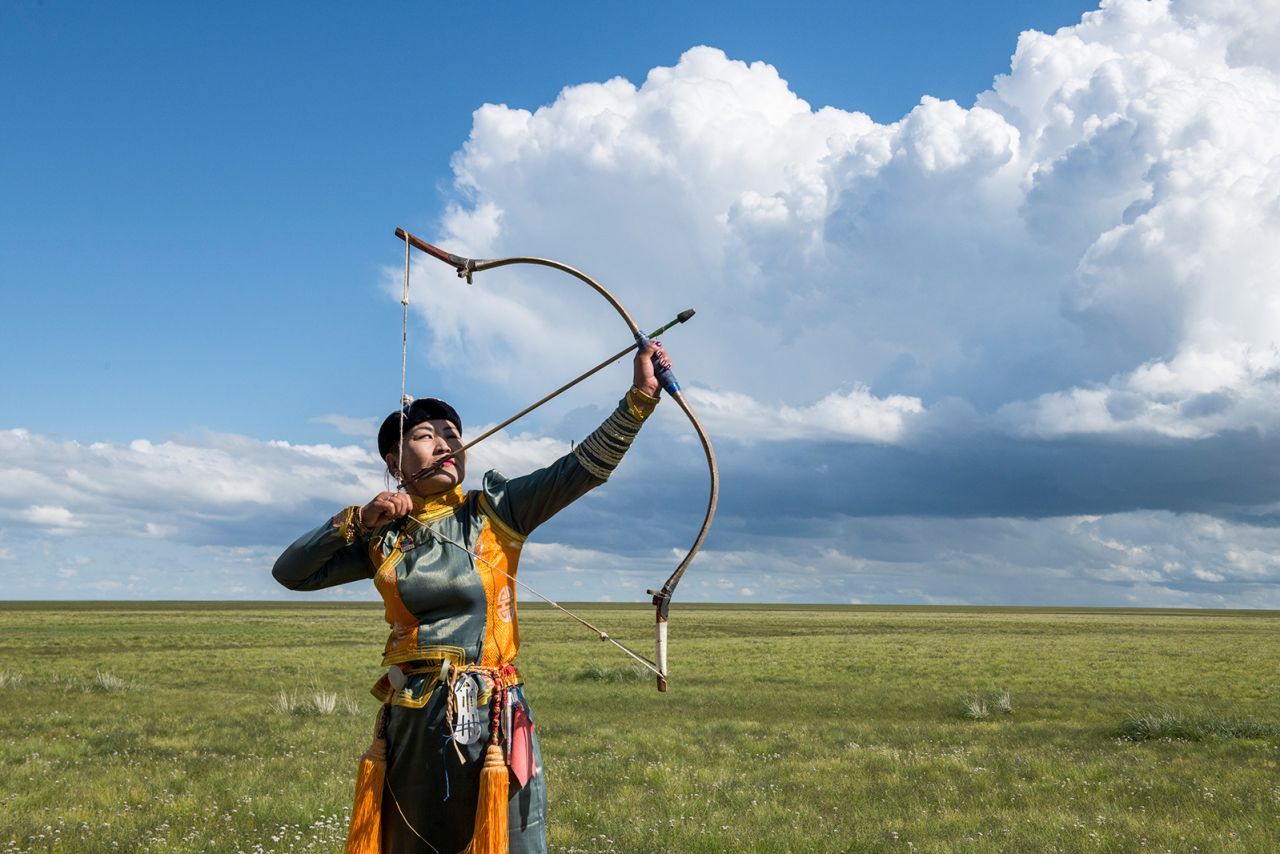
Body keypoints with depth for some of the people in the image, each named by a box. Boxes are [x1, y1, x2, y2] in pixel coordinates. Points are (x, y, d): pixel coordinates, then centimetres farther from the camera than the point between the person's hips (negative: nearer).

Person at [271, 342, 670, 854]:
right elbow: (290, 572, 9)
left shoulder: (494, 513, 0)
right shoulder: (383, 537, 7)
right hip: (411, 723, 3)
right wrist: (358, 520, -3)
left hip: (491, 719, -2)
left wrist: (640, 396, -23)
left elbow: (586, 465, -11)